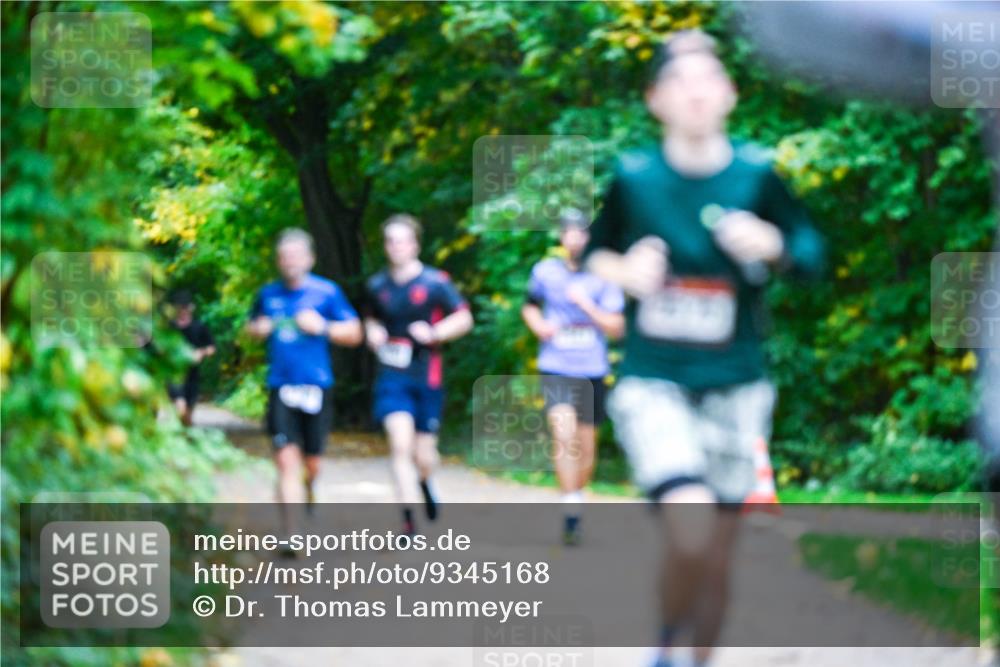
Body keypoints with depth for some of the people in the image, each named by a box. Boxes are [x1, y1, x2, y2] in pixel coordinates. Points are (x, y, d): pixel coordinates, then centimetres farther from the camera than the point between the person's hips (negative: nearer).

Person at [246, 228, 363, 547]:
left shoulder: (327, 291, 0)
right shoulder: (268, 293, 8)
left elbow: (354, 334, 2)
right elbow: (251, 326, 25)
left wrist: (322, 327, -14)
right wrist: (258, 329, 2)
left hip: (317, 387, -1)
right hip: (280, 388, 1)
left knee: (312, 462, 10)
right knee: (286, 460, -12)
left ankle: (310, 486, 48)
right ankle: (290, 532, -12)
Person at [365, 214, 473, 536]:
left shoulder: (435, 283, -4)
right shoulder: (377, 285, 7)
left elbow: (464, 318, 0)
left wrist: (435, 333, -16)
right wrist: (372, 332, 4)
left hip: (427, 379, -1)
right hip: (391, 378, 1)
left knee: (424, 455, 7)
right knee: (400, 445, -16)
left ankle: (424, 482, 45)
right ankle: (408, 520, -14)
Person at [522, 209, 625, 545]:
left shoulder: (602, 277, 0)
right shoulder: (545, 272, 3)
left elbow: (617, 328, -4)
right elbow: (530, 306, 21)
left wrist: (587, 306, -17)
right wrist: (538, 324, -1)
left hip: (592, 371, 1)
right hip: (556, 368, -1)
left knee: (586, 447, 10)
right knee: (564, 435, -20)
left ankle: (577, 496, 34)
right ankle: (571, 512, -21)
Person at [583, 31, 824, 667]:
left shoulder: (755, 174, -4)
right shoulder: (632, 176, -5)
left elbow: (813, 254, 5)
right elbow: (595, 248, 10)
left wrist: (773, 246, -16)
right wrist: (622, 270, -12)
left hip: (734, 386, 2)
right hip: (652, 382, -2)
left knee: (718, 557, 7)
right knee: (690, 524, -23)